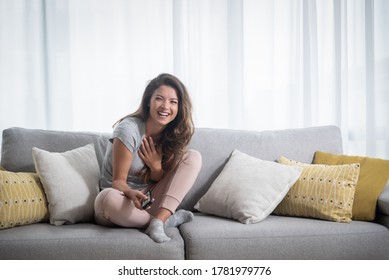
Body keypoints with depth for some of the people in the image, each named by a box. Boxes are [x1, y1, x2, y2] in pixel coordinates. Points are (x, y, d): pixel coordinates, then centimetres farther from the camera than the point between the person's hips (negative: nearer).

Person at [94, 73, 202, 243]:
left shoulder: (173, 135, -2)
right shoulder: (129, 129, -19)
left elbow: (163, 182, 4)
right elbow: (118, 181, -17)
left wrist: (156, 167, -19)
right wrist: (132, 194, -40)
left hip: (148, 200, 5)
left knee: (193, 157, -10)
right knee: (108, 198, -41)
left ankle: (157, 221, -25)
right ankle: (168, 220, -16)